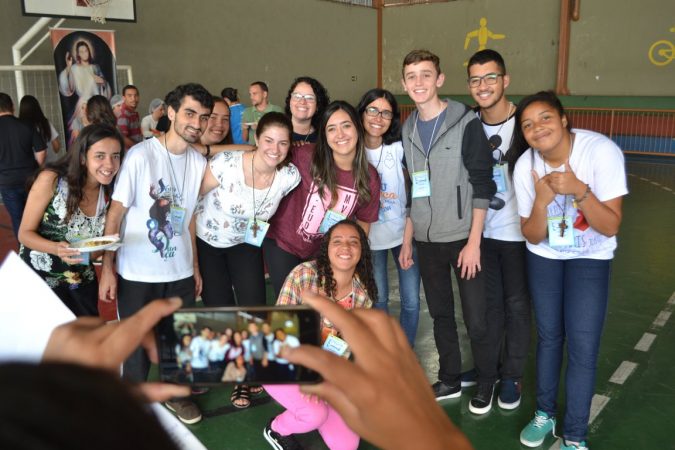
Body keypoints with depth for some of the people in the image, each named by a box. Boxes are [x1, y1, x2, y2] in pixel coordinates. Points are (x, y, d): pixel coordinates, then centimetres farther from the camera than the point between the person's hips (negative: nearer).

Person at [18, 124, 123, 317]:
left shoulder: (110, 191, -8)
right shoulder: (51, 180, -20)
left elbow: (101, 241, 5)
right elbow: (25, 233, -13)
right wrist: (57, 249, -32)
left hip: (82, 280, 4)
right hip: (40, 279, -4)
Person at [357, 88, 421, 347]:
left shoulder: (400, 149, -7)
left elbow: (412, 197, -6)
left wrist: (408, 241, -9)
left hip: (404, 234, 0)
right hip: (370, 239, 0)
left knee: (411, 301, 3)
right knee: (378, 300, 10)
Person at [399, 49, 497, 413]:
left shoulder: (466, 123, -9)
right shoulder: (408, 129, 7)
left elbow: (482, 185, -11)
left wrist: (473, 242, -15)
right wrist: (408, 240, 11)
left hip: (463, 238, -5)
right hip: (427, 241, 5)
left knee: (476, 319, 2)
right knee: (440, 314, 15)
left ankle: (486, 382, 25)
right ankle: (450, 380, 32)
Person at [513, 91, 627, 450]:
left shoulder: (602, 151, -26)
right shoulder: (525, 167, -17)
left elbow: (610, 227, -25)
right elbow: (532, 237, -13)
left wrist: (578, 189, -39)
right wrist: (542, 200, -31)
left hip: (590, 258, -2)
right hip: (544, 256, 2)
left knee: (582, 347, -6)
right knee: (549, 336, 13)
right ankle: (545, 413, 33)